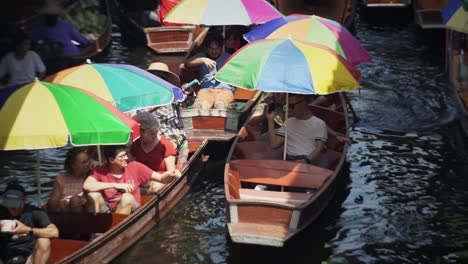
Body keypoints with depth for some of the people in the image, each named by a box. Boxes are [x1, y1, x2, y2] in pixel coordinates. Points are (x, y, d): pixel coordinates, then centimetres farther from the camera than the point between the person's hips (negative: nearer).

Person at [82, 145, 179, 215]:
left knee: (127, 197, -30)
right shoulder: (101, 171, -6)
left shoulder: (135, 167, -2)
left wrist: (171, 175, -23)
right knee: (93, 194, -22)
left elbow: (161, 178, 1)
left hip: (130, 210, 0)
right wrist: (115, 185, -27)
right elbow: (86, 185, -26)